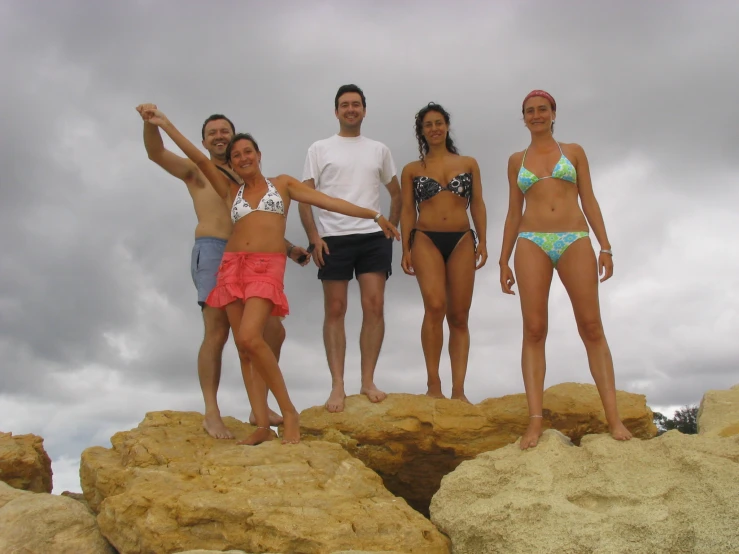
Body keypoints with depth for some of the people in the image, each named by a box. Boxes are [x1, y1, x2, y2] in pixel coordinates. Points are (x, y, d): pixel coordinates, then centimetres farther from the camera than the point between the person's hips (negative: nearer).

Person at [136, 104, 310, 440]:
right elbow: (156, 153, -3)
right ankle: (212, 414, -9)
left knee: (274, 331, -1)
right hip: (212, 252, -5)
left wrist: (288, 248, 15)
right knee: (217, 333, -15)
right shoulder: (197, 170, 13)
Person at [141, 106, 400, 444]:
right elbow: (199, 159, 11)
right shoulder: (230, 191, 17)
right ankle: (262, 425, 2)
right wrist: (164, 124, 6)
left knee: (249, 338, -24)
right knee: (244, 348, -1)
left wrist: (374, 215, 1)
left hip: (268, 267, -4)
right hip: (232, 267, 4)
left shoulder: (282, 184, 12)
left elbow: (329, 201, 6)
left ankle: (288, 410, -12)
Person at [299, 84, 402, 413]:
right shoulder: (320, 149, 8)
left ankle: (368, 381, 3)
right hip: (333, 238, -2)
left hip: (373, 238, 2)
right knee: (335, 310, -1)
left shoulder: (379, 150, 15)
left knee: (374, 306, -5)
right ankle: (337, 386, 1)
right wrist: (314, 237, -9)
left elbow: (396, 192, 21)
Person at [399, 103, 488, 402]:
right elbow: (407, 211, 9)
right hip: (426, 240, -2)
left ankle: (458, 390, 0)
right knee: (435, 307, -21)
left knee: (459, 316, -1)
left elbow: (478, 204, 11)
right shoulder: (412, 169, 11)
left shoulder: (469, 164, 14)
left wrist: (482, 241, 0)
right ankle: (433, 385, -14)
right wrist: (406, 249, -1)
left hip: (462, 241, 2)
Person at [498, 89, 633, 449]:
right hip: (532, 243, 1)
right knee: (534, 330, -8)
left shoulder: (574, 151, 13)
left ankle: (613, 417, -5)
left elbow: (589, 201, 9)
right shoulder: (516, 160, 15)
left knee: (592, 328, -6)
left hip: (575, 241, 0)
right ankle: (535, 421, -9)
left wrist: (605, 247, -1)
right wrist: (504, 261, 9)